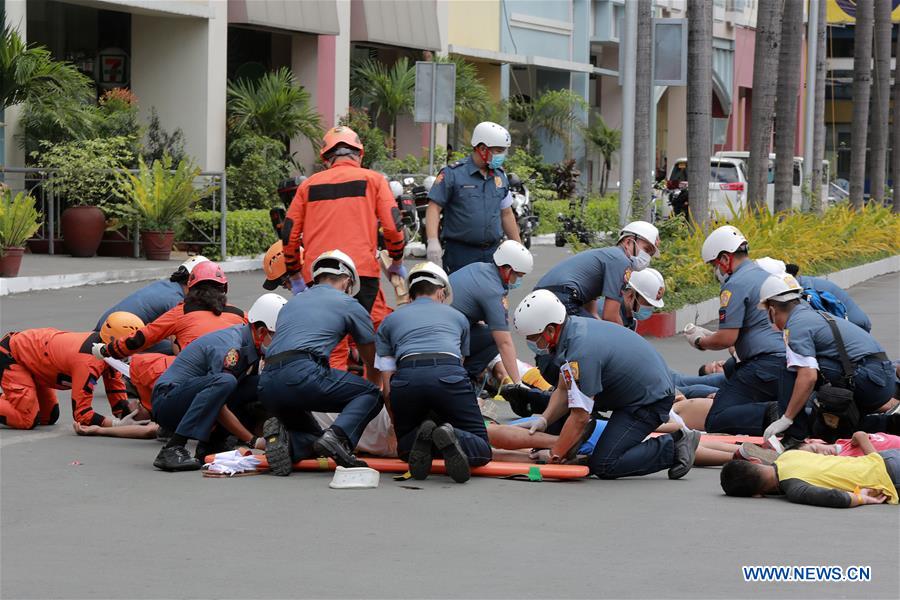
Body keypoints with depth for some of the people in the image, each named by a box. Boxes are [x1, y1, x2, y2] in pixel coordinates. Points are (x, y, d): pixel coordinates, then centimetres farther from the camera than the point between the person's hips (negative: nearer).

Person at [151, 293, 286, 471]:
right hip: (166, 401, -9)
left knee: (260, 384, -3)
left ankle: (208, 446, -3)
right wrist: (253, 441, -22)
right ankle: (172, 450, -33)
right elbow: (220, 410, -24)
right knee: (224, 382, -35)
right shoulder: (228, 348, -23)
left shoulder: (253, 346, 5)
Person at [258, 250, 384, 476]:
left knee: (313, 442, 22)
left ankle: (283, 438, -12)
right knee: (371, 394, 10)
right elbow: (373, 362, 30)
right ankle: (338, 437, -17)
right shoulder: (349, 305, 17)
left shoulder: (292, 303, 32)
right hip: (303, 374, -6)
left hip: (266, 384, 6)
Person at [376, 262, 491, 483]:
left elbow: (387, 385, 22)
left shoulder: (389, 321, 29)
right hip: (449, 375, -1)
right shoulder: (457, 317, 32)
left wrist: (397, 424, 33)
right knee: (481, 450, 10)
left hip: (406, 380, 1)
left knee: (405, 447, 24)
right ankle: (452, 438, -25)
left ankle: (421, 438, -12)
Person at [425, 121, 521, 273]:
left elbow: (506, 214, 21)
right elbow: (434, 208, -8)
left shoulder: (500, 175, 13)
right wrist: (432, 241, -21)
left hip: (492, 253, 5)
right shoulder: (453, 174, -5)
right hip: (460, 253, -5)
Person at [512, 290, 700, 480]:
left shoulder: (581, 353, -30)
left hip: (650, 403, -10)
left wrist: (553, 456, -15)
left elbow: (580, 417, -24)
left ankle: (672, 447, -6)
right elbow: (563, 391, 7)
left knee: (603, 466, -13)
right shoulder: (574, 327, -1)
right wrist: (544, 419, -8)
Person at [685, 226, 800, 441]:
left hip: (766, 364, -8)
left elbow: (727, 339, -10)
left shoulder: (735, 284, -5)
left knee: (716, 421, -8)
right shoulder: (766, 276, 24)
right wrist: (708, 335, 32)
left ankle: (769, 415, -27)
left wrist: (701, 341, 11)